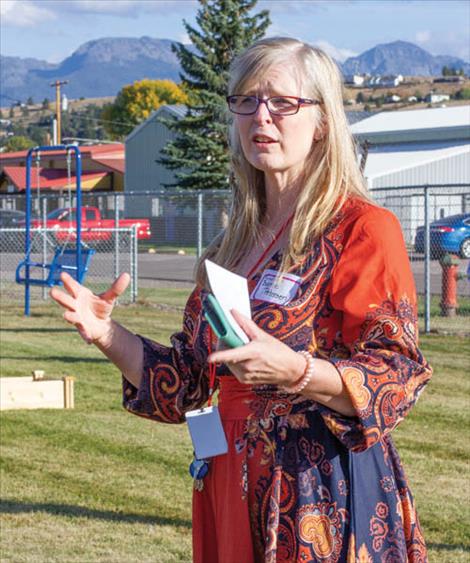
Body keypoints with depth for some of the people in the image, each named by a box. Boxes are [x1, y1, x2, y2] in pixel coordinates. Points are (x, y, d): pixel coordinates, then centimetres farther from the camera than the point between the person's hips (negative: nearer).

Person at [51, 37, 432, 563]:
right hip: (235, 492, 7)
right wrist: (108, 336, 0)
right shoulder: (236, 242, 13)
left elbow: (397, 379, -17)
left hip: (325, 497, -7)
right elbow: (186, 382, 15)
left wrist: (293, 370, -31)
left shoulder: (362, 229, -8)